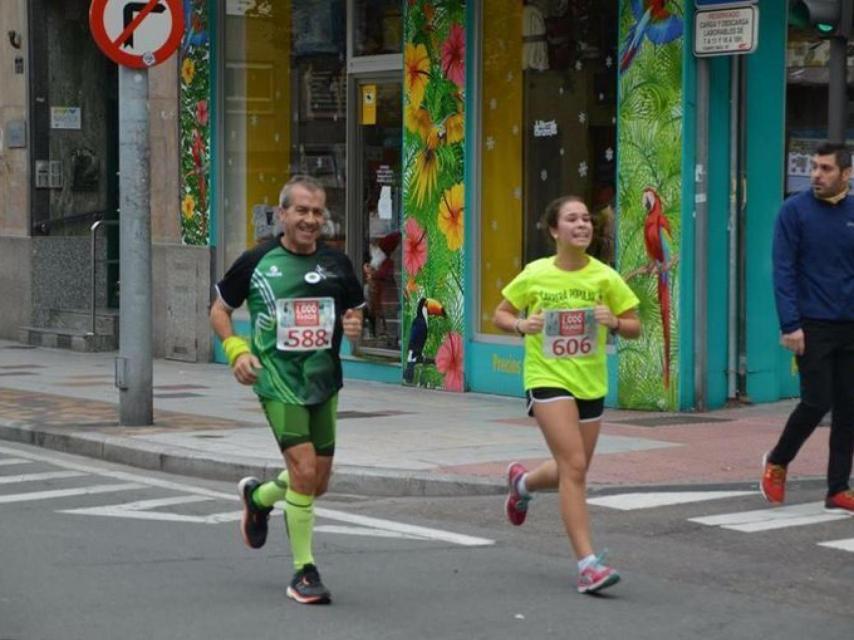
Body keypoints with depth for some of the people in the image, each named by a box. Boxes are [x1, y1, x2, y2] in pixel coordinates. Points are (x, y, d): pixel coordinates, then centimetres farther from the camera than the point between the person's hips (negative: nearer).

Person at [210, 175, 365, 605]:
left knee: (319, 482, 11)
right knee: (304, 470, -17)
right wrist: (236, 350, -9)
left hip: (324, 381, 5)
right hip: (278, 381, -5)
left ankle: (258, 497, 44)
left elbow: (354, 311, 17)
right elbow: (219, 310, 7)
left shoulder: (337, 264, 5)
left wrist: (354, 327, -6)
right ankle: (303, 573, -3)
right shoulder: (257, 262, -4)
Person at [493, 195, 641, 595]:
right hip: (548, 378, -4)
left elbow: (635, 327, 3)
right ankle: (587, 564, -15)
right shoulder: (535, 275, -6)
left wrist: (614, 322, -18)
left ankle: (522, 482, 50)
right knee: (574, 466, -17)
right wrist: (520, 325, -15)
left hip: (590, 382, 4)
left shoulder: (604, 277, -3)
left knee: (571, 472, 15)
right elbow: (500, 314, 7)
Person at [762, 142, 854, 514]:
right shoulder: (795, 211, -5)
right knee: (817, 402, -6)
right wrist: (790, 324, -15)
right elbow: (783, 271, -8)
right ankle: (777, 462, 19)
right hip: (813, 325, -4)